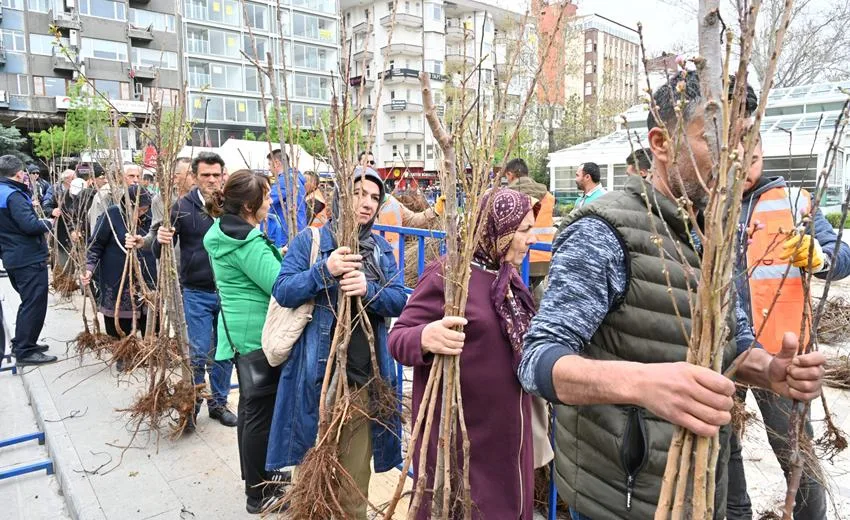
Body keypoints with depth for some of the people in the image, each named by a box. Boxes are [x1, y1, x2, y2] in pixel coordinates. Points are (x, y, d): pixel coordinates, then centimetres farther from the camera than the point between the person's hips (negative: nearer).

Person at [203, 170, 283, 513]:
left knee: (250, 405, 20)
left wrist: (280, 256, 7)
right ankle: (258, 493, 14)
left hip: (241, 330, 11)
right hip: (258, 333, -10)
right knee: (262, 411, 1)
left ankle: (254, 476, 35)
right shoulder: (248, 241, -22)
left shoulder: (224, 232, 9)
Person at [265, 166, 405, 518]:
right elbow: (282, 291, -10)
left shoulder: (382, 248, 7)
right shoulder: (309, 240, -2)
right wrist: (324, 270, -25)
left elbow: (399, 302, -2)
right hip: (317, 373, -2)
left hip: (364, 377, 3)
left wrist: (369, 289, -22)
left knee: (355, 469, 15)